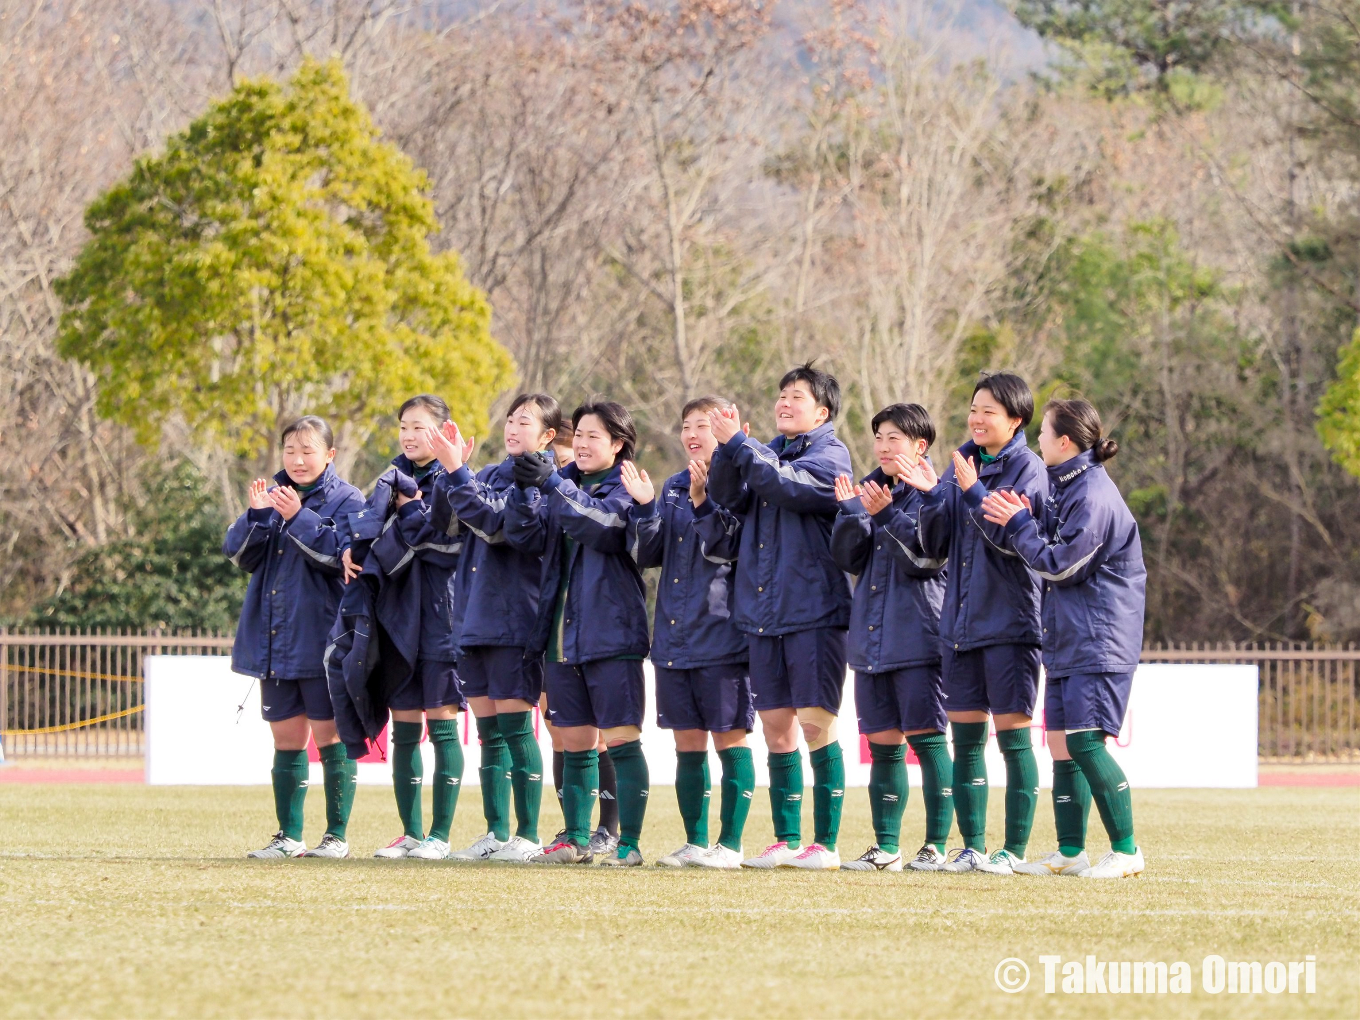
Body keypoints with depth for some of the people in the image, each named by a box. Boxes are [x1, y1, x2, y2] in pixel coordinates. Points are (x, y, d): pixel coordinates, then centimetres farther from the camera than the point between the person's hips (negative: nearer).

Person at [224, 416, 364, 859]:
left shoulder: (346, 500, -3)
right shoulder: (272, 496, 12)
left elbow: (342, 554, -17)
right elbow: (240, 554, 5)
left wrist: (298, 518, -23)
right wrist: (256, 515, -12)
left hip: (322, 639, -5)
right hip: (274, 640, 5)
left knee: (330, 735, -1)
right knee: (286, 737, 8)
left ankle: (336, 835, 5)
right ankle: (289, 836, 12)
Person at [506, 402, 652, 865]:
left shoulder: (626, 488, -4)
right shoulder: (563, 484, 13)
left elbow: (603, 526, -23)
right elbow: (527, 537, 4)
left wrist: (553, 483, -29)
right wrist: (525, 490, -14)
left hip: (611, 633, -6)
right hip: (563, 634, 6)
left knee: (621, 740, -6)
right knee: (575, 745, 10)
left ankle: (629, 843, -5)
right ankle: (576, 839, 15)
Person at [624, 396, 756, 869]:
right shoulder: (673, 488, 14)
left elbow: (726, 548, -15)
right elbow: (650, 554, 9)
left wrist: (704, 498, -23)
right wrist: (645, 506, -5)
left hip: (721, 632, -6)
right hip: (674, 634, 6)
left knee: (729, 738, -2)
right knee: (687, 743, 8)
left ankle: (730, 843, 1)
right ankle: (696, 842, 14)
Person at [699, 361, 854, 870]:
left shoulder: (830, 454, -3)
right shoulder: (766, 454, 17)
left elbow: (787, 485, -20)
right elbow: (728, 498, 4)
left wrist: (738, 444, -17)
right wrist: (727, 451, -13)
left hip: (813, 610, -6)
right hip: (762, 612, 7)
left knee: (816, 724, -8)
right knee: (776, 728, 7)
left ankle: (826, 843, -4)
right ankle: (785, 841, 12)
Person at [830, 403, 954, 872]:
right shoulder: (870, 490, 14)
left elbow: (924, 557, -15)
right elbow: (848, 559, 8)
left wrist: (886, 515, -24)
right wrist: (851, 511, -7)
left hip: (917, 636, -6)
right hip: (871, 637, 6)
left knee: (926, 739, -6)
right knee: (883, 743, 8)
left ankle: (935, 845, -3)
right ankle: (886, 847, 11)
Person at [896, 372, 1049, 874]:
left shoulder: (1028, 468, -6)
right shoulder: (962, 462, 11)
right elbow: (935, 545, 10)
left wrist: (973, 492, -23)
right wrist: (932, 495, -6)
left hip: (1008, 621, -6)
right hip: (960, 622, 6)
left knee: (1012, 734, -5)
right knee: (966, 738, 7)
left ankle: (1014, 849, -1)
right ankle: (973, 847, 12)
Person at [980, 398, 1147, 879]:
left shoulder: (1093, 496, -17)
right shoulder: (1062, 484, 13)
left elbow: (1060, 564, -16)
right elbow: (1051, 545, 15)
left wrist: (1018, 523, -10)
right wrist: (1025, 517, -2)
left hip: (1100, 639, -10)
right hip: (1066, 637, 10)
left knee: (1085, 741, -14)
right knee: (1060, 743, 9)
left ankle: (1126, 849, -7)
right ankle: (1071, 851, 14)